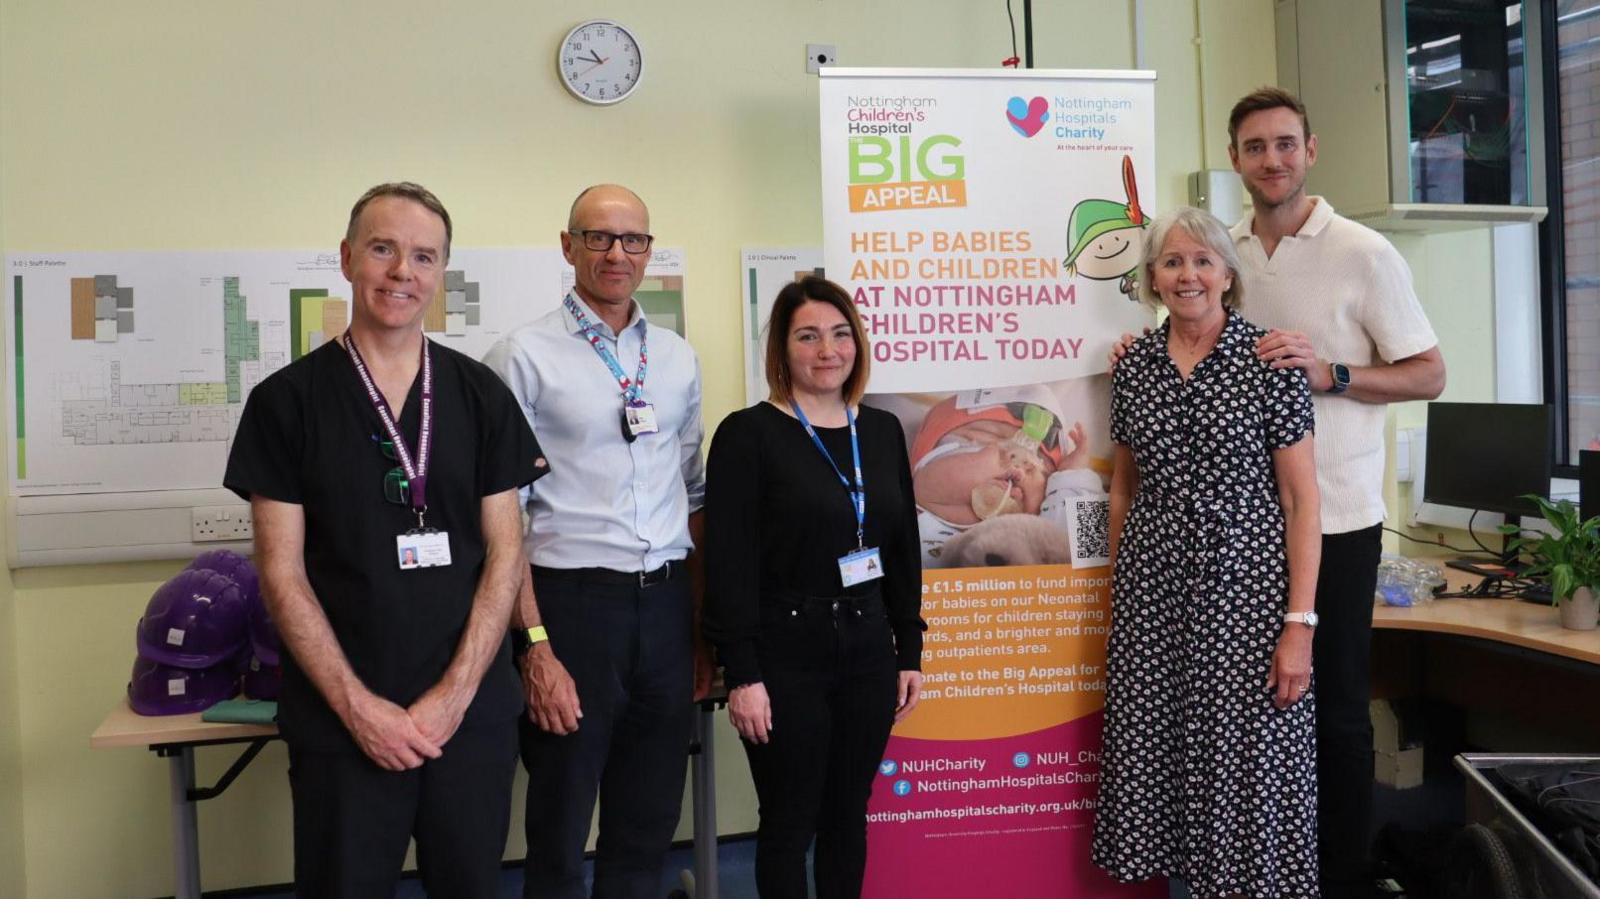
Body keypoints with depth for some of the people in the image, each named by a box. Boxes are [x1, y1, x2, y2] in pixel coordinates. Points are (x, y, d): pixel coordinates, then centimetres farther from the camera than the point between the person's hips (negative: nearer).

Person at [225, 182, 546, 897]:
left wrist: (455, 694, -8)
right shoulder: (288, 400, -1)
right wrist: (359, 707, -10)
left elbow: (504, 553, 1)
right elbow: (282, 572, -3)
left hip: (472, 711, 2)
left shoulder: (481, 395, 3)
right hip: (341, 722, -1)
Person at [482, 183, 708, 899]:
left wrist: (704, 630, 12)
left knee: (647, 832, 15)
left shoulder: (678, 358, 11)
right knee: (558, 838, 8)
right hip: (571, 599, -4)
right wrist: (534, 645, -13)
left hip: (665, 600, 5)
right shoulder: (525, 356, -5)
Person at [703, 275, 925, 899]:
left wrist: (910, 653, 10)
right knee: (789, 822, 6)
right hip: (786, 657, -5)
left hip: (868, 651, 5)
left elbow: (903, 550, 12)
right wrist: (741, 674, -15)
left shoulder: (883, 431, 9)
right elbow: (729, 563, -11)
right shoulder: (748, 434, -8)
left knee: (849, 813, 14)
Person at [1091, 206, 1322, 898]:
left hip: (1244, 582, -4)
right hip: (1152, 587, 4)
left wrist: (1299, 622, -12)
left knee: (1248, 761, 2)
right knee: (1157, 752, 9)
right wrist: (1117, 591, 14)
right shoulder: (1133, 364, 6)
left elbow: (1301, 499, -6)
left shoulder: (1269, 359, -5)